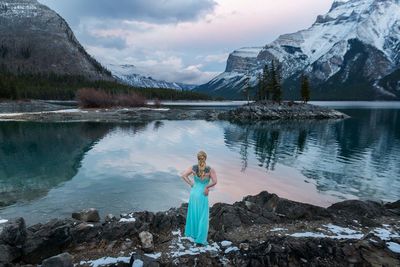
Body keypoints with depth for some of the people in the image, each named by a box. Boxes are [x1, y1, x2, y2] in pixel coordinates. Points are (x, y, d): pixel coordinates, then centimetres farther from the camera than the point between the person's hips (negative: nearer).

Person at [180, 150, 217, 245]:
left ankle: (190, 232, 39)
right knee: (202, 217, 8)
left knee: (193, 213, 23)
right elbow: (214, 182, -26)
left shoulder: (193, 167, -8)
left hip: (193, 193, 4)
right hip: (202, 195, -4)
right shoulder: (210, 169, -17)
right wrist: (206, 187, -10)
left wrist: (191, 184, -3)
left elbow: (183, 175, -9)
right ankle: (200, 239, 12)